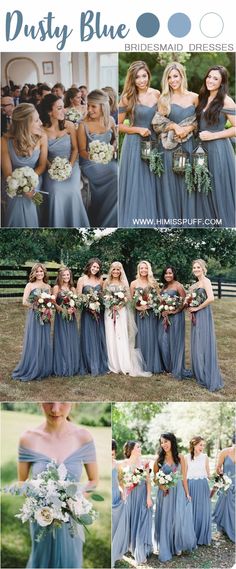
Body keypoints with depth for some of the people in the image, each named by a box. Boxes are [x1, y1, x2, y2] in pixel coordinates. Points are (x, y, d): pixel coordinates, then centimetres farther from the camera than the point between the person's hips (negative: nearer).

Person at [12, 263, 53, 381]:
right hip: (33, 316, -4)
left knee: (45, 343, 6)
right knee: (33, 343, -4)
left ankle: (43, 370, 15)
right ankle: (29, 370, 4)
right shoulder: (30, 285, -1)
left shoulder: (48, 286, 12)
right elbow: (24, 302, -8)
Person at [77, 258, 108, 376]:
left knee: (99, 338, 6)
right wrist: (89, 306, -15)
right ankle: (88, 366, 8)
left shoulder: (100, 280, 9)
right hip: (87, 312, -3)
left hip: (98, 312, 4)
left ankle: (100, 365, 16)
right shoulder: (82, 279, -2)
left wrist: (99, 303, -6)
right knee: (88, 339, 0)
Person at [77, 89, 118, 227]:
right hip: (90, 163, -5)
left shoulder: (110, 120, 1)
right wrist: (89, 155, -29)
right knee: (116, 178, -25)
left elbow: (114, 138, 19)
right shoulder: (83, 125, -12)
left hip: (107, 160, 5)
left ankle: (110, 221, -1)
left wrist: (113, 147, -3)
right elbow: (82, 150, -7)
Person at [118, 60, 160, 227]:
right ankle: (135, 221, 11)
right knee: (135, 185, 0)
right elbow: (118, 125, -3)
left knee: (151, 185, 9)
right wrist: (138, 129, -14)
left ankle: (151, 221, 20)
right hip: (135, 144, -4)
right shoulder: (127, 97, -6)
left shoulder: (156, 94, 5)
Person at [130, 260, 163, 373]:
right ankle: (143, 365, 9)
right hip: (140, 314, -1)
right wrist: (138, 307, -10)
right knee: (142, 338, 1)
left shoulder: (153, 282, 6)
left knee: (152, 338, 1)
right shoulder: (134, 283, 3)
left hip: (152, 314, 1)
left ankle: (153, 364, 10)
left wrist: (151, 304, -8)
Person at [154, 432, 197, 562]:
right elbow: (155, 477, 5)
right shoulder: (159, 459, -2)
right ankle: (166, 550, 18)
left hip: (178, 492, 0)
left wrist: (187, 494, 2)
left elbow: (183, 477, 2)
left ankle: (177, 546, 26)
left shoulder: (180, 457, -2)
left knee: (179, 519, 4)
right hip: (164, 492, 0)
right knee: (165, 520, 5)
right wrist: (161, 486, -13)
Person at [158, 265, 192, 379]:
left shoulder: (178, 285, -9)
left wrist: (175, 311, -18)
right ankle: (167, 366, 21)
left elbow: (184, 301, -13)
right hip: (165, 317, 7)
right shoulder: (164, 286, 14)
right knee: (163, 340, 7)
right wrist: (162, 310, 3)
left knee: (175, 341, -3)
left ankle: (177, 369, 4)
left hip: (176, 316, -7)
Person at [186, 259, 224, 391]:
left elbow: (211, 298, -24)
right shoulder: (196, 284, 16)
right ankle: (200, 373, 23)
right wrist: (190, 307, -3)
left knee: (205, 345, -6)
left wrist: (197, 308, -16)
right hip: (196, 316, 9)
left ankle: (209, 379, -1)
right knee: (197, 345, 13)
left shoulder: (206, 281, -10)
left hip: (204, 315, -9)